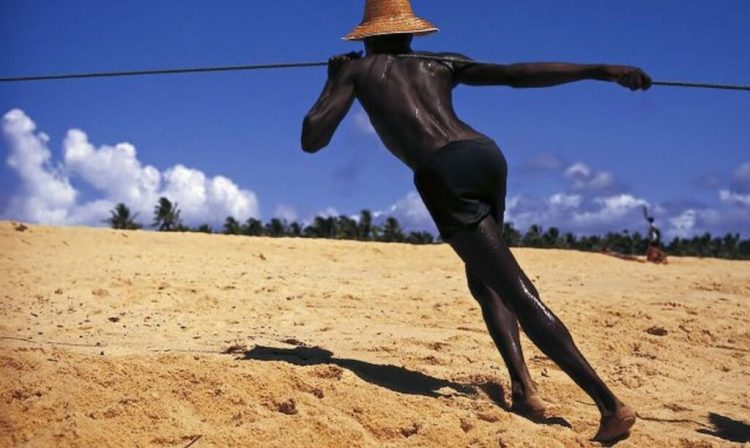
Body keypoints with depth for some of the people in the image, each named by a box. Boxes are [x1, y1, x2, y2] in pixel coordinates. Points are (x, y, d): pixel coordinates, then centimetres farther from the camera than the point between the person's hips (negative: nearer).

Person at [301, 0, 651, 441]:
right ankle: (523, 384, 8)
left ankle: (610, 404, -13)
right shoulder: (442, 63, 28)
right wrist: (601, 70, 10)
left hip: (444, 174, -5)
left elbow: (312, 140, 17)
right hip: (487, 154, 5)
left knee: (519, 292, -7)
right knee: (483, 277, 25)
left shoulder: (357, 69, 21)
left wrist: (333, 82, 34)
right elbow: (519, 73, 14)